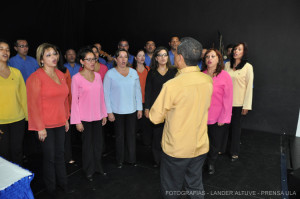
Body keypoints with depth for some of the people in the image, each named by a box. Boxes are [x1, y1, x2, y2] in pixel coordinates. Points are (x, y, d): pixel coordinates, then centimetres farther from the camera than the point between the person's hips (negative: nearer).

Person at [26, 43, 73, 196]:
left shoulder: (60, 74, 8)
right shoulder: (36, 77, -12)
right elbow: (34, 104, -13)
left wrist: (66, 118, 13)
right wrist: (40, 127, -13)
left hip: (60, 123, 6)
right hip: (45, 125, -5)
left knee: (60, 154, 16)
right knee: (49, 157, 7)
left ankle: (63, 183, 33)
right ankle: (51, 188, 28)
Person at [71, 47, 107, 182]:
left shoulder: (98, 76, 5)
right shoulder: (76, 78, -9)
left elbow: (101, 96, 9)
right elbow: (74, 100, -8)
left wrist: (104, 114, 10)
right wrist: (77, 121, -9)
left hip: (97, 116, 4)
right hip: (85, 118, -4)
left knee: (98, 142, 12)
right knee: (87, 144, 8)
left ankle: (98, 167, 31)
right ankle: (89, 170, 26)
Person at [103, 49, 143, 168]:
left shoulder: (133, 72, 4)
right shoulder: (110, 74, -5)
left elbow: (138, 91, 7)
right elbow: (106, 93, -4)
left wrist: (139, 108, 6)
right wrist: (109, 112, -7)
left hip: (132, 110, 2)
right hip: (117, 111, -2)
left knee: (131, 135, 8)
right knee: (119, 136, 7)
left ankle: (131, 159, 24)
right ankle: (119, 160, 24)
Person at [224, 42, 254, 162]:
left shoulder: (248, 67, -6)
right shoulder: (227, 65, 5)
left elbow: (249, 87, -6)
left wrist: (246, 106, -8)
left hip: (239, 103, -3)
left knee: (236, 126, 7)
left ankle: (235, 152, 22)